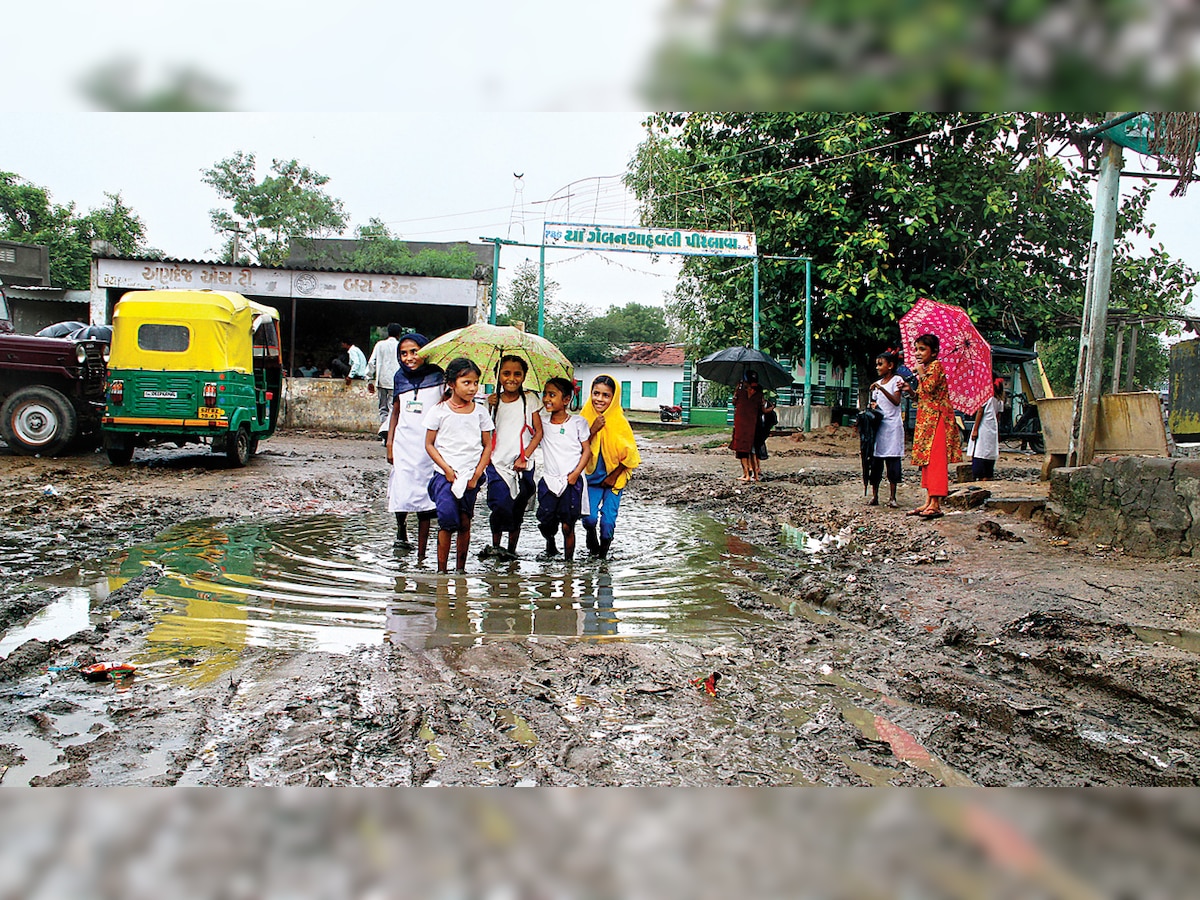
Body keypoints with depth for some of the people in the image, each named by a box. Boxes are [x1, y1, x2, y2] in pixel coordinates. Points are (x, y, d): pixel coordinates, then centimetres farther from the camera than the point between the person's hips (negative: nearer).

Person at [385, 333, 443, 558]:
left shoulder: (436, 375, -1)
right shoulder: (400, 377, 9)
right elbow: (396, 411, 16)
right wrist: (390, 442, 11)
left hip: (429, 445, -2)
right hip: (404, 443, 2)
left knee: (424, 498, 1)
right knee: (401, 494, -5)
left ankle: (421, 555, 9)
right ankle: (401, 530, 28)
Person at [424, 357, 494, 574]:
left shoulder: (480, 411, 5)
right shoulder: (439, 410, -1)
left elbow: (488, 445, 8)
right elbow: (429, 445, 2)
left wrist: (477, 473, -2)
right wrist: (447, 469, -9)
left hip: (471, 476, 2)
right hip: (445, 474, -2)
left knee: (465, 522, 4)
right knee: (447, 518, -15)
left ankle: (460, 568, 17)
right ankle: (441, 568, -4)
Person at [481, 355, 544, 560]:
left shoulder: (530, 399, 4)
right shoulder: (494, 401, 8)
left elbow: (538, 432, 2)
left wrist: (524, 457, -8)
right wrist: (490, 408, -5)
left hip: (522, 465, 0)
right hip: (497, 462, 0)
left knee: (517, 510, 5)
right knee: (501, 506, -16)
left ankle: (512, 549, 17)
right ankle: (495, 545, -1)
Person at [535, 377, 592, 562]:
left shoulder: (577, 422, -2)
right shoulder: (542, 421, 6)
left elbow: (587, 450, 0)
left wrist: (576, 473, -9)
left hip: (571, 481, -3)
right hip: (548, 480, 3)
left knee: (567, 526, -1)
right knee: (546, 522, 1)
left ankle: (568, 560, 12)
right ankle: (550, 542, 33)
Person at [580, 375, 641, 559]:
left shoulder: (620, 422, -13)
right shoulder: (585, 418, -8)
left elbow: (629, 454, -6)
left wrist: (614, 475, -4)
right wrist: (592, 430, -23)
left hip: (613, 478, -1)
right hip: (591, 476, 1)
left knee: (608, 520, -5)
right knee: (589, 517, -10)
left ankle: (604, 550, 24)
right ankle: (591, 537, 26)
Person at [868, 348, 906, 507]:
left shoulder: (896, 380, -2)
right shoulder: (878, 383, 16)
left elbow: (896, 401, -17)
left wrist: (881, 388, -27)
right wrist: (872, 406, 0)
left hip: (892, 425, -6)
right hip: (878, 425, 6)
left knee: (892, 461, -4)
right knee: (875, 461, 2)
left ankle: (892, 497, 0)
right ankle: (874, 496, 6)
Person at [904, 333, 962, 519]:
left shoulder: (935, 365, -6)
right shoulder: (926, 369, 20)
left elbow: (929, 388, -21)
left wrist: (920, 373, -8)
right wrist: (911, 390, 7)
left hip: (936, 418, -10)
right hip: (926, 419, 10)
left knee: (936, 458, -12)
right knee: (926, 459, 7)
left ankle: (935, 504, -15)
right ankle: (928, 502, 10)